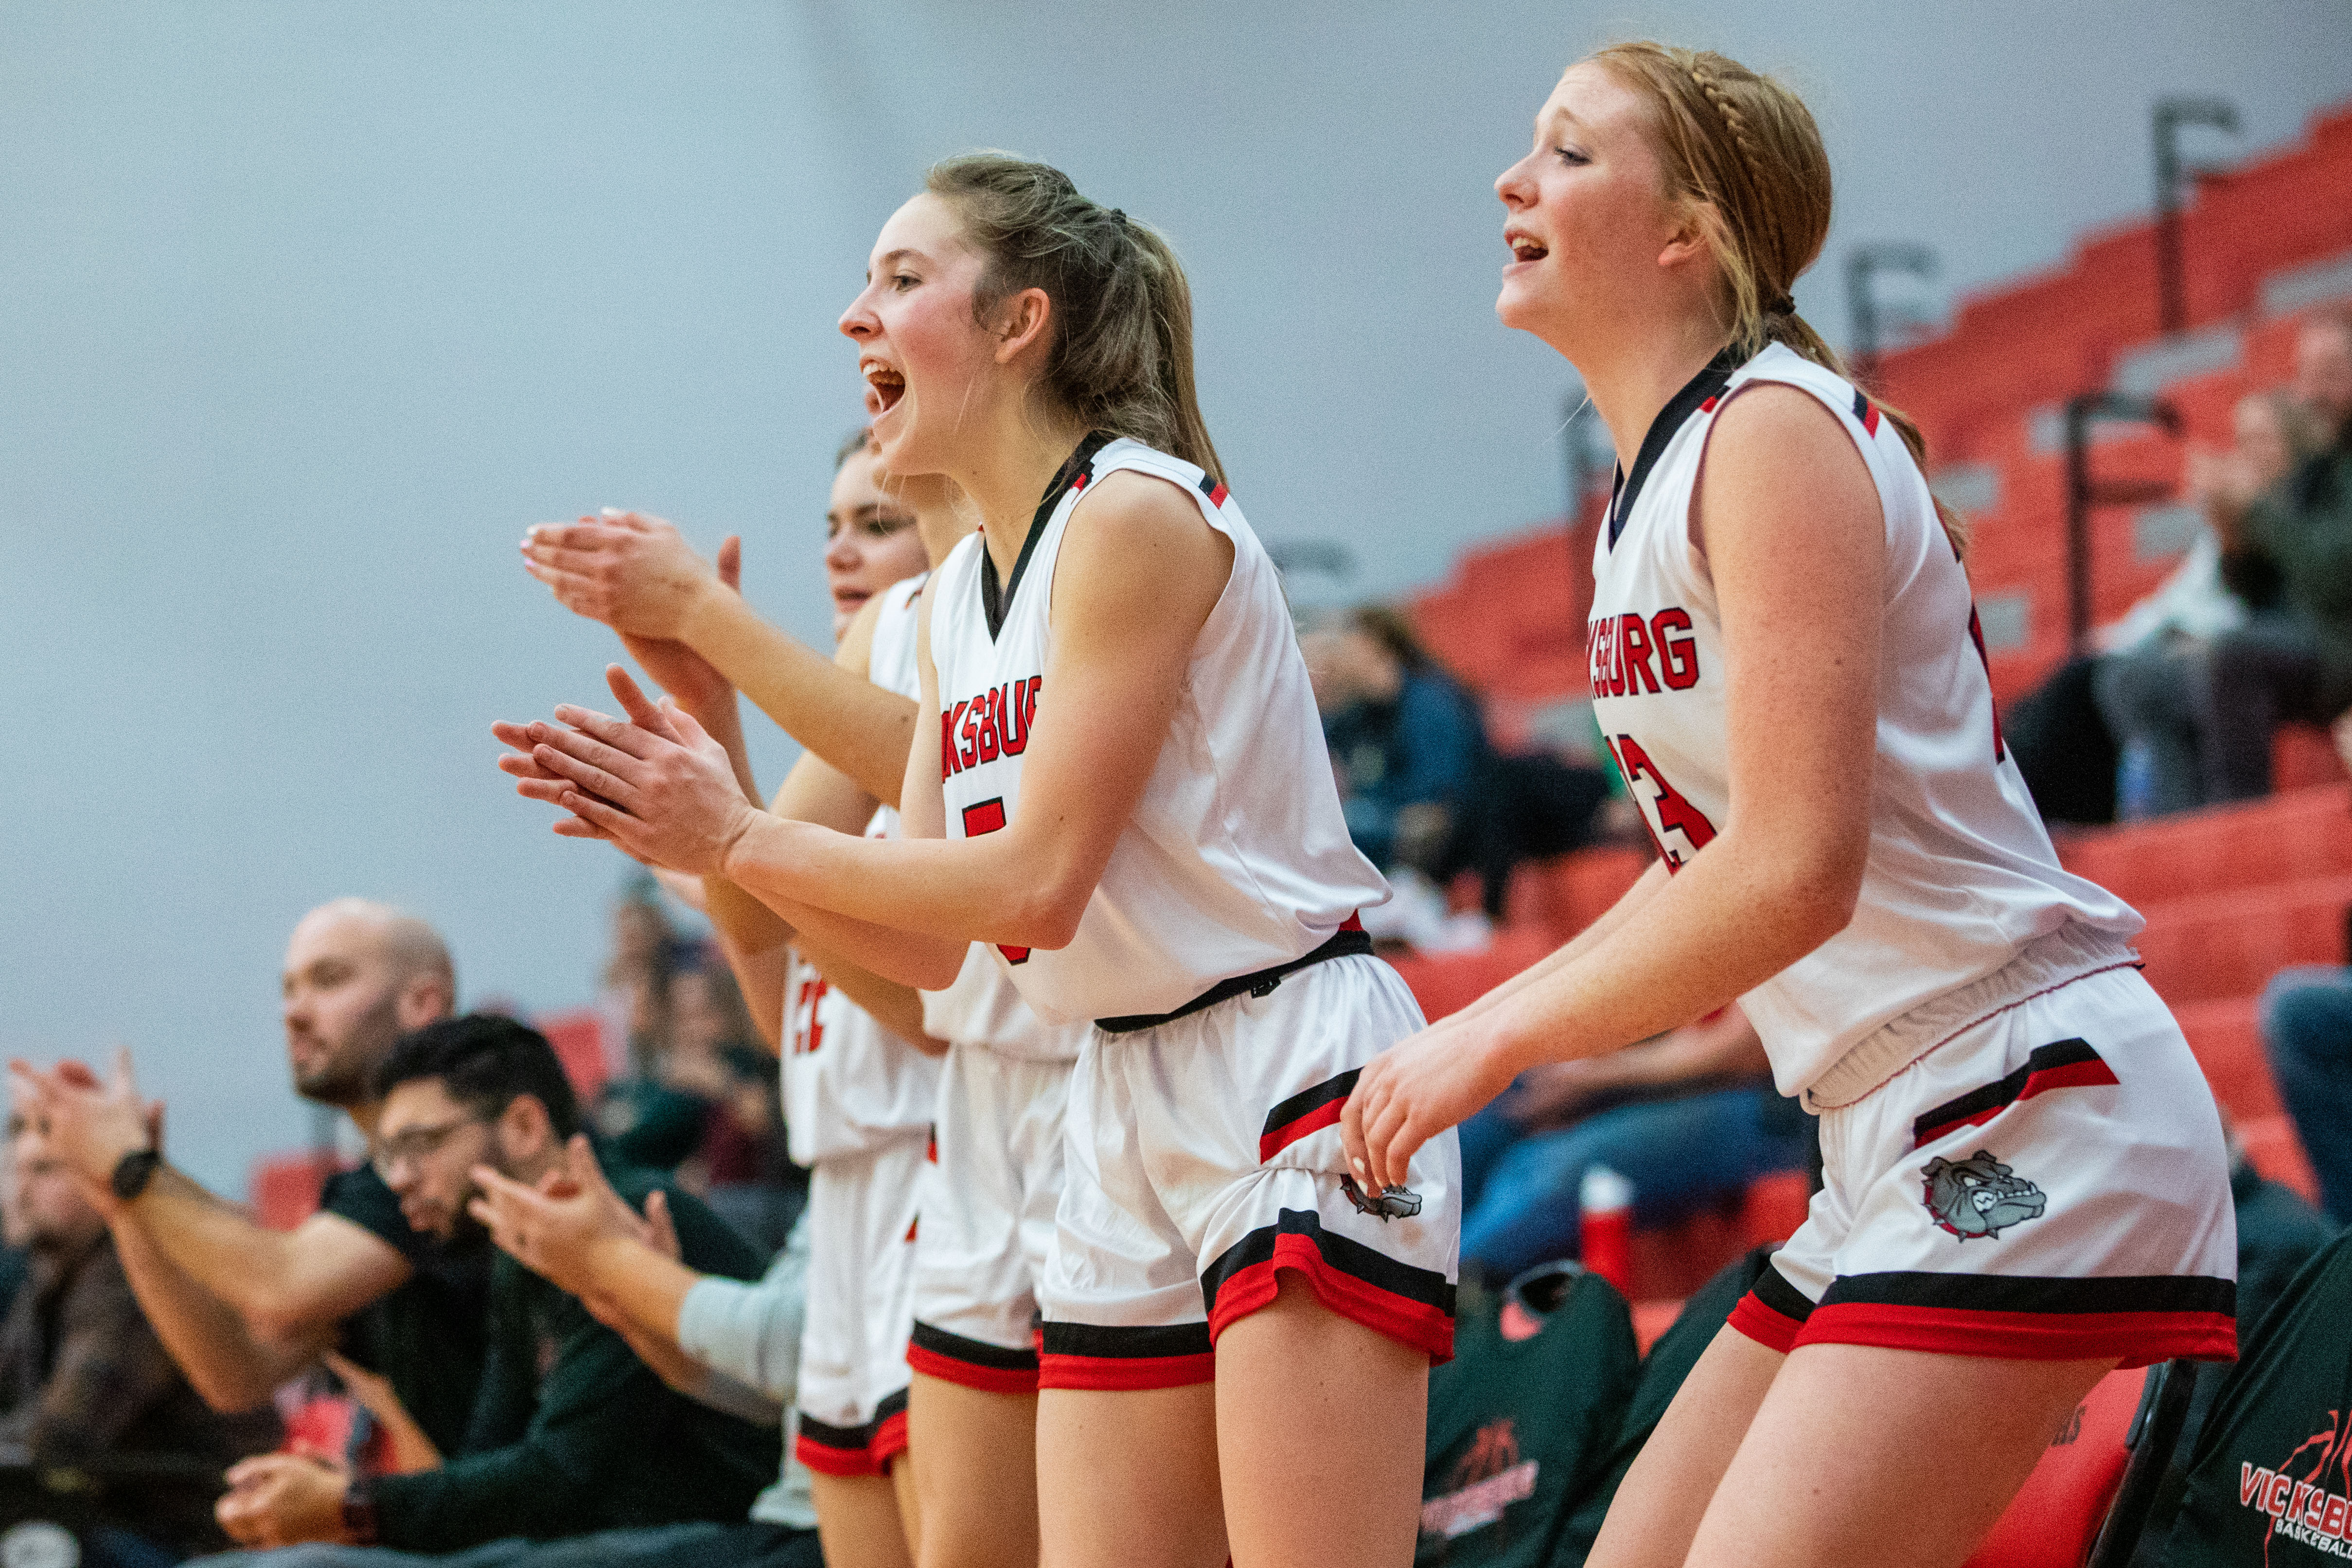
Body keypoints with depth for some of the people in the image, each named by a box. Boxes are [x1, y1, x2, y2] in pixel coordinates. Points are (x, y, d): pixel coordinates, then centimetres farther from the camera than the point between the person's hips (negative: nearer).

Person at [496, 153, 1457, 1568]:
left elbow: (1035, 886, -18)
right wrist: (697, 822, 1)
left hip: (1295, 1080, -9)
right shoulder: (958, 596, 13)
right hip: (1126, 1106, 9)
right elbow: (928, 944, 13)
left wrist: (738, 843, -12)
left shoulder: (1138, 511, -13)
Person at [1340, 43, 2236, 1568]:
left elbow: (1793, 871, -23)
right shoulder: (1647, 491, 14)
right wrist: (1488, 1031, 13)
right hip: (1901, 1150, 10)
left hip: (2027, 1120, -10)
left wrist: (1496, 1038, -14)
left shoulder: (1772, 432, -14)